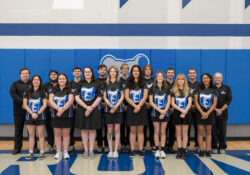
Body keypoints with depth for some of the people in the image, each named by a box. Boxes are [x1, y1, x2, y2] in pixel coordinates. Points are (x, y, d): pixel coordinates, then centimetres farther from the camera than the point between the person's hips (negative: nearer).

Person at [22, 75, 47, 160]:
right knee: (31, 135, 6)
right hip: (29, 116, 2)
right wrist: (32, 113, -10)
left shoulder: (43, 92, 3)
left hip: (40, 116, -2)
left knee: (41, 135, 0)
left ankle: (42, 152, 4)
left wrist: (38, 113, -13)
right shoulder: (27, 92, 8)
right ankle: (31, 152, 12)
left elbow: (45, 104, -3)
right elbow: (25, 104, 2)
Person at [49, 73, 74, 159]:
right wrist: (58, 108, -20)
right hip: (55, 115, 2)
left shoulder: (70, 90, 3)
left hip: (67, 115, -2)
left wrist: (63, 109, -23)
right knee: (57, 134, 5)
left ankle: (65, 152, 9)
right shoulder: (54, 90, 10)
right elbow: (50, 101, -3)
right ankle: (58, 152, 14)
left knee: (66, 134, 1)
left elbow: (70, 101, -11)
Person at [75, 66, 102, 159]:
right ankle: (85, 150, 13)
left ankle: (91, 150, 10)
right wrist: (86, 107, -11)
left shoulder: (97, 83, 4)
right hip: (82, 110, 1)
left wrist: (91, 108, -11)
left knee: (92, 130, 3)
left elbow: (99, 98, -1)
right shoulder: (80, 84, 6)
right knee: (84, 130, 4)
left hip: (94, 109, -1)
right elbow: (77, 97, -1)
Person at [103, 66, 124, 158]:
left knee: (117, 130, 0)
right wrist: (110, 105, -12)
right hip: (108, 109, 1)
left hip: (118, 110, 0)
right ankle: (110, 150, 10)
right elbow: (104, 97, 3)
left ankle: (116, 151, 5)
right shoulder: (106, 84, 7)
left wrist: (116, 106, -11)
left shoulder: (119, 84, 5)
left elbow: (122, 96, 1)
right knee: (109, 130, 3)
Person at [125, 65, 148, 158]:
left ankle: (140, 150, 7)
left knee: (140, 130, 3)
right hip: (131, 108, 0)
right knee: (132, 130, 2)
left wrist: (139, 106, -15)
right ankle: (132, 150, 7)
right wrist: (135, 106, -14)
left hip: (141, 108, 0)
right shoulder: (128, 84, 6)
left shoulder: (143, 84, 7)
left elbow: (145, 96, -3)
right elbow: (126, 97, -2)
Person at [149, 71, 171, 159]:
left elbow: (169, 101, 3)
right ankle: (157, 150, 10)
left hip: (165, 113, 1)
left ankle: (162, 150, 8)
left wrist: (164, 111, -10)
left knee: (163, 132, 4)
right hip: (155, 113, -1)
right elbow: (151, 101, -3)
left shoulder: (166, 89, 6)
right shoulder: (152, 88, 2)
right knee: (156, 131, 3)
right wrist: (159, 110, -11)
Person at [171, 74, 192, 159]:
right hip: (177, 114, 1)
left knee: (184, 133, 2)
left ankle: (184, 151, 5)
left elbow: (190, 103, -3)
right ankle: (179, 150, 10)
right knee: (178, 133, 4)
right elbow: (172, 103, -2)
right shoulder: (174, 91, 4)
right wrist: (181, 110, -15)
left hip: (186, 114, -1)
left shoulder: (188, 91, 4)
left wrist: (185, 112, -16)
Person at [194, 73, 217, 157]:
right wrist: (202, 112, -11)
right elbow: (196, 102, -3)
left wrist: (207, 113, -11)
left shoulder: (213, 91, 5)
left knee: (208, 132, 5)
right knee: (200, 132, -1)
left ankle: (208, 150, 8)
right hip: (200, 113, -1)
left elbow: (214, 103, 0)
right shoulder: (198, 90, 2)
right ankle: (201, 150, 4)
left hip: (210, 113, 1)